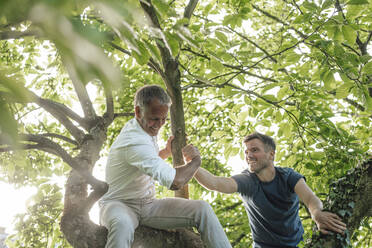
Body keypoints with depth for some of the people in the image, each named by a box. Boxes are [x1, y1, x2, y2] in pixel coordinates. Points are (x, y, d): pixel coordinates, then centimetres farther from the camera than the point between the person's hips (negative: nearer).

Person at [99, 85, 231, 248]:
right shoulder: (135, 141, -26)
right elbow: (175, 182, -32)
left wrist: (167, 151, 14)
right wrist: (196, 160, -14)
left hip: (147, 204, 9)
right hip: (119, 204, -9)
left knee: (202, 209, -13)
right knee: (122, 225, -47)